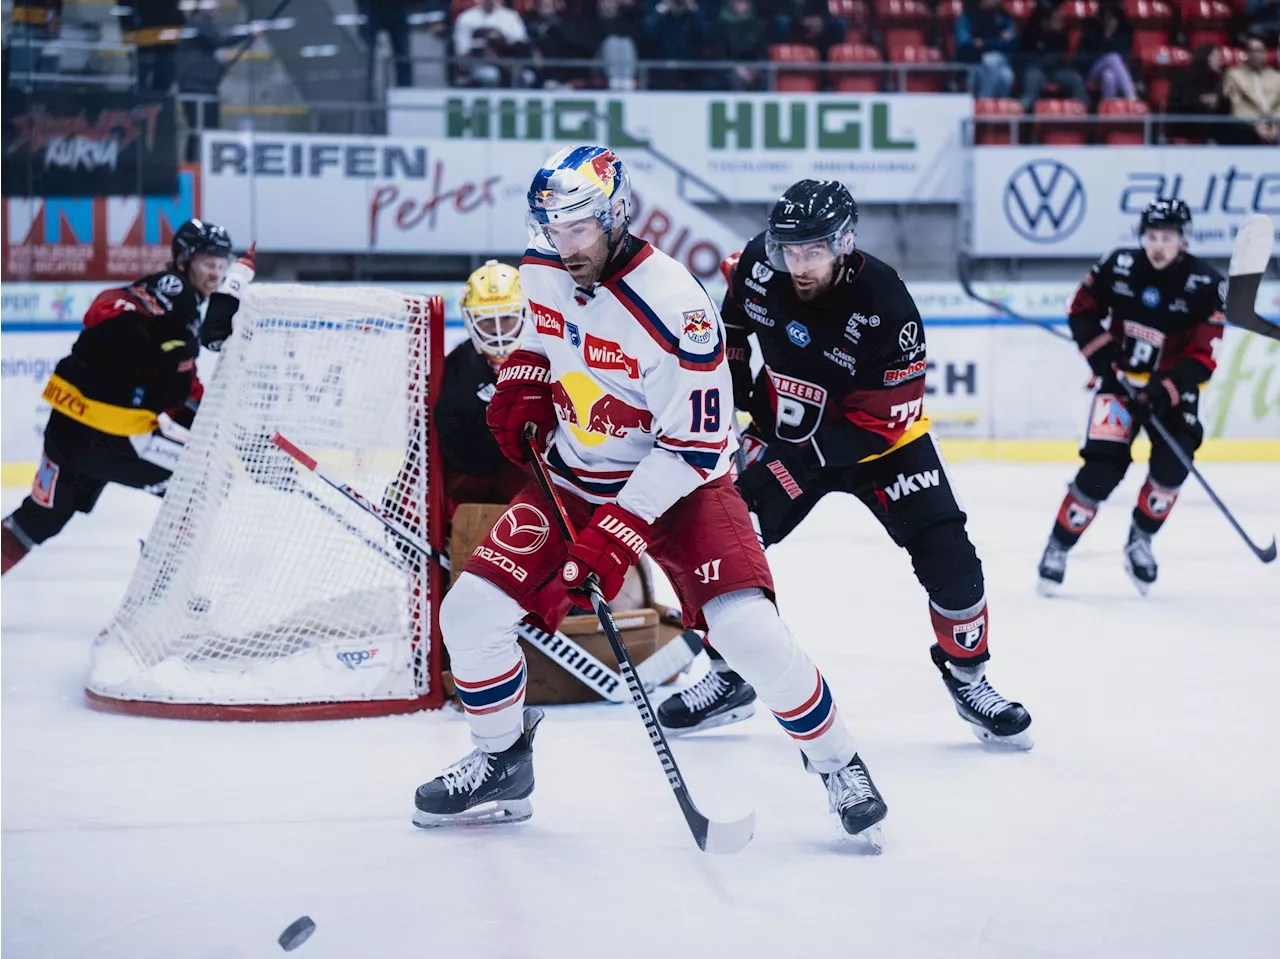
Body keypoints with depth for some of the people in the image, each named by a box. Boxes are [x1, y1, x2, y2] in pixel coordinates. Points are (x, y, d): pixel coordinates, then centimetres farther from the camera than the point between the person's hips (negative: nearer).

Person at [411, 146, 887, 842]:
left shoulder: (673, 307, -28)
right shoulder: (541, 269, -6)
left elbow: (694, 446, -25)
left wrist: (615, 535, -28)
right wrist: (521, 385, 0)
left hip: (675, 482, -6)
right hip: (572, 476, 6)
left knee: (749, 629, -22)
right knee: (469, 613, -5)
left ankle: (837, 765, 1)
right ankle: (500, 764, 19)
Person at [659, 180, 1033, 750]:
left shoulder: (885, 306, -30)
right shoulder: (759, 265, -18)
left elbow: (881, 420, -28)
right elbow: (732, 323, 8)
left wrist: (794, 463, -33)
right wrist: (731, 390, 4)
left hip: (880, 440, -3)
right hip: (782, 434, 3)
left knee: (948, 558, -13)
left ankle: (968, 677, 9)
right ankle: (731, 672, 12)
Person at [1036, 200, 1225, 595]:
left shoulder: (1206, 285, -14)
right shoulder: (1118, 266, -10)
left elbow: (1204, 356, -16)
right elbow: (1082, 309, 5)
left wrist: (1165, 391, -26)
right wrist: (1100, 352, -9)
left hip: (1172, 389, 0)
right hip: (1120, 380, 0)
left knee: (1172, 463, -20)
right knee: (1103, 469, -14)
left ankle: (1140, 540, 3)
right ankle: (1058, 547, 0)